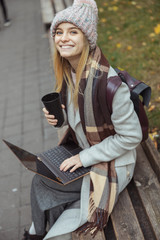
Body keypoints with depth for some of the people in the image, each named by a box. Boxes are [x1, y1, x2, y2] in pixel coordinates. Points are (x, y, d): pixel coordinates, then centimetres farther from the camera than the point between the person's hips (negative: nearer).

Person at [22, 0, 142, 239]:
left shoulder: (108, 81, -29)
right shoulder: (67, 72, -5)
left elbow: (131, 136, -22)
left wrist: (85, 158, -20)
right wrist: (57, 117, -11)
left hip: (111, 164, -6)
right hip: (81, 152, 7)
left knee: (40, 184, -13)